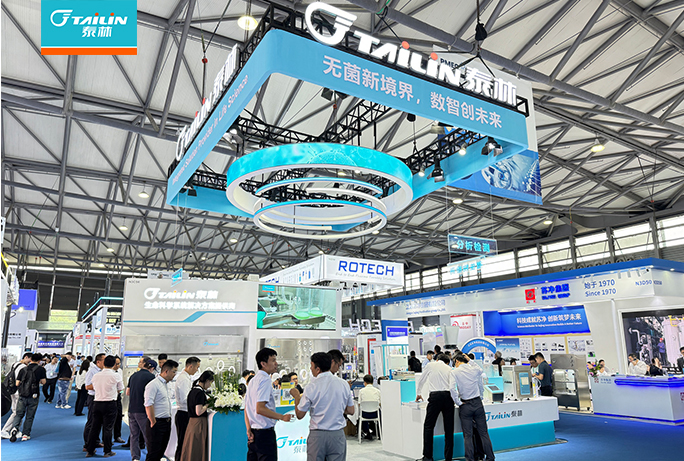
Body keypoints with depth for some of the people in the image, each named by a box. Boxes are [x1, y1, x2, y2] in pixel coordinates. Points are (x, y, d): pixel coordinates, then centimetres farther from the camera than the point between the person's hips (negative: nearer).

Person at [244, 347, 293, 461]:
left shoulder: (252, 380, 15)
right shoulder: (265, 380, -15)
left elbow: (246, 408, 16)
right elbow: (260, 408, -22)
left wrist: (249, 429, 11)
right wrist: (282, 417, -17)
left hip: (253, 434, 10)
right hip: (265, 432, -9)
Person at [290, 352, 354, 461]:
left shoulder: (312, 386, -10)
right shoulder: (344, 384, 0)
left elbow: (299, 415, -2)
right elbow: (350, 411, 9)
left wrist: (296, 396, 14)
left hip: (317, 435, -3)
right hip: (338, 435, 3)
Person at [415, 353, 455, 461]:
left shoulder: (431, 365, 15)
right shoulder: (449, 369, 19)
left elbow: (421, 380, 24)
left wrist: (418, 394, 40)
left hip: (435, 396, -3)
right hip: (448, 396, 3)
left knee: (428, 426, 2)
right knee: (449, 428, 9)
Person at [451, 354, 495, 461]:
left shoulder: (455, 372, -8)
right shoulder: (476, 369, 3)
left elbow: (452, 388, -19)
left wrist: (458, 402, -10)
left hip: (465, 405, -3)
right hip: (478, 403, 3)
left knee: (468, 435, 4)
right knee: (484, 433, 12)